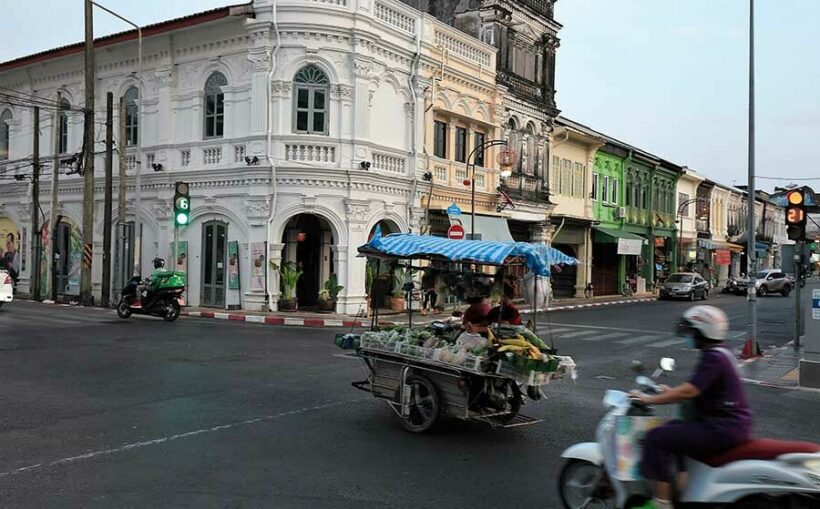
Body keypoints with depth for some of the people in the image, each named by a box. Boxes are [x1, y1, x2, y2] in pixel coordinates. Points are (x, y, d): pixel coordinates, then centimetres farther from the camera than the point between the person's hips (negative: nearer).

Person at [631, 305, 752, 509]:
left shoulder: (713, 358, -18)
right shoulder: (720, 353, 13)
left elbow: (689, 392, -26)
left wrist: (650, 399, -20)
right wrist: (672, 391, 18)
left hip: (723, 429, -11)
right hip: (732, 423, 11)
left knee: (657, 438, -15)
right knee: (672, 428, 26)